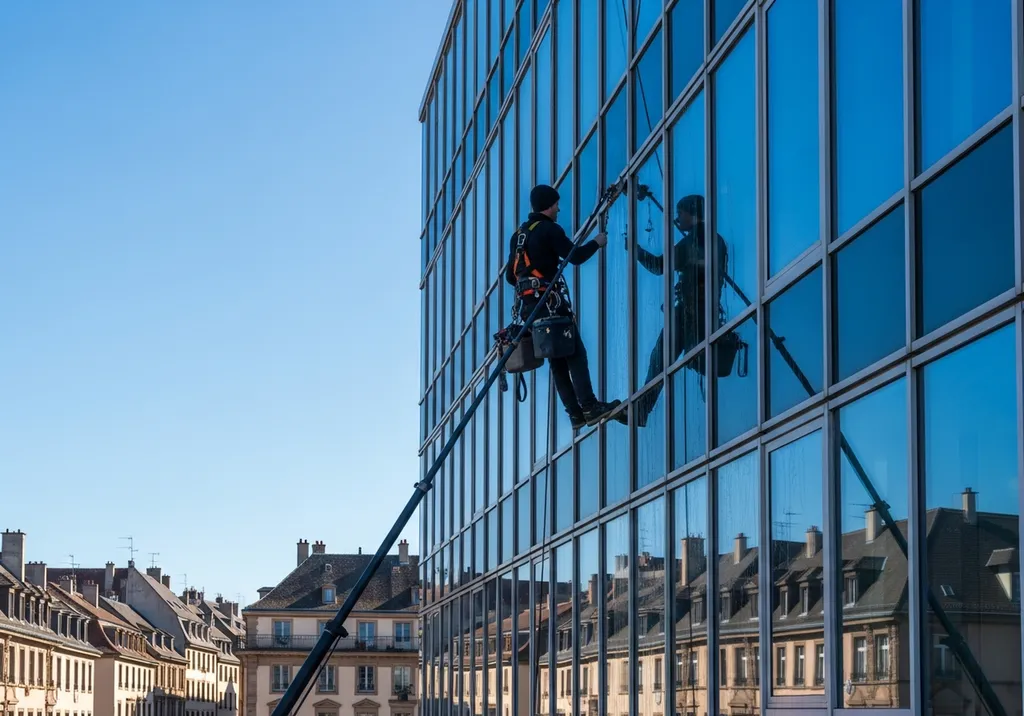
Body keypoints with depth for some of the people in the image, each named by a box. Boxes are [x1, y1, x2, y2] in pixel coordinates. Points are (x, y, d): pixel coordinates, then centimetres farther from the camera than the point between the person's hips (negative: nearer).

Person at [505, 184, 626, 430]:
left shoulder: (518, 234, 18)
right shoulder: (549, 229, -6)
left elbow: (510, 275, 20)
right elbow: (575, 256, -10)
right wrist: (597, 242, 6)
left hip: (528, 305, 8)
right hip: (550, 301, -8)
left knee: (557, 359, 7)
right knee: (575, 354, -10)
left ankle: (575, 413, 3)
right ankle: (589, 407, -19)